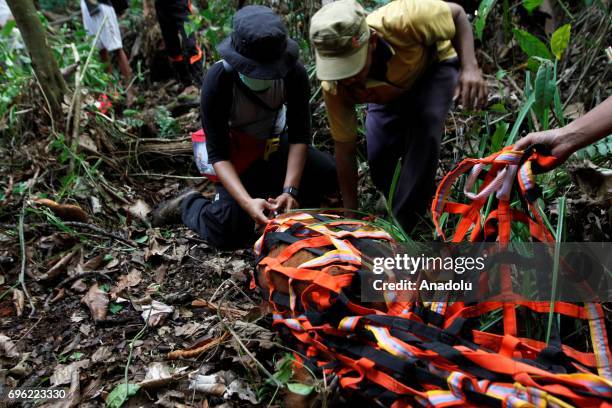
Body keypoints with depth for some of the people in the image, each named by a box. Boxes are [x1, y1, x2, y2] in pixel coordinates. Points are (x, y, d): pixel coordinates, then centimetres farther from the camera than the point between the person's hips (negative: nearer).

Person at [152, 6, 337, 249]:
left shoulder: (293, 73, -23)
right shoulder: (218, 80, -30)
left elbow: (300, 135, -19)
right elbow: (217, 153, -27)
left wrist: (290, 190, -31)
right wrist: (247, 201, -42)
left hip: (276, 145, 4)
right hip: (236, 155, -4)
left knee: (332, 174, -16)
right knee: (229, 233, -18)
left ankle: (269, 188, 10)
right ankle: (188, 203, 15)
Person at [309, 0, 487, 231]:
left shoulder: (401, 21, -41)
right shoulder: (334, 85, -31)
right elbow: (344, 150, -22)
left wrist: (470, 67, -35)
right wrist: (351, 214, -17)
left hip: (433, 66, -2)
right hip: (389, 93, 3)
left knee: (424, 135, -28)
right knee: (379, 159, -8)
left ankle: (400, 229, -15)